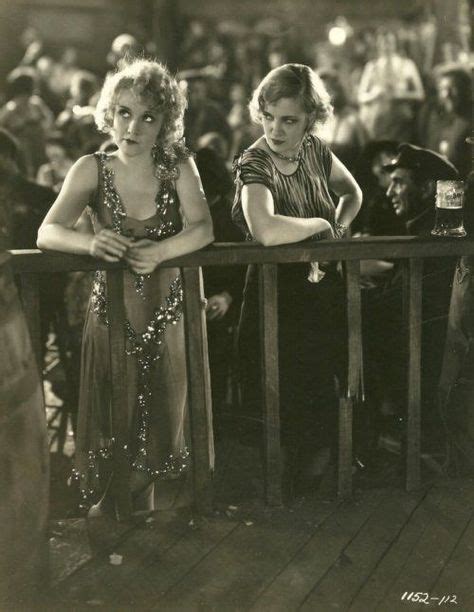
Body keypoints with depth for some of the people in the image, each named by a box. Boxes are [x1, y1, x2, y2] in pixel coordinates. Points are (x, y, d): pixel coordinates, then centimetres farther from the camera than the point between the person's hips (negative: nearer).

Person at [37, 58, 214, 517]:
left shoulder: (178, 167, -3)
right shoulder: (91, 170, -5)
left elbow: (203, 229, -15)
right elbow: (47, 232, -15)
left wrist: (161, 251, -36)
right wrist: (90, 243, -37)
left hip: (164, 318, 1)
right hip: (109, 313, 0)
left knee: (157, 418, 8)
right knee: (108, 420, 5)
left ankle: (143, 495, 35)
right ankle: (107, 501, 31)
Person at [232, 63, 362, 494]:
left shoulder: (314, 150, 1)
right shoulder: (253, 165, -19)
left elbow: (352, 193, 21)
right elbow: (267, 231, -39)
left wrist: (338, 230, 0)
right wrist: (320, 225, -22)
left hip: (323, 288, 6)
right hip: (279, 302, -6)